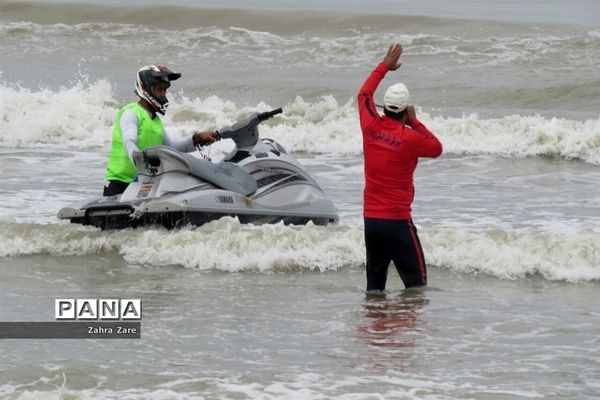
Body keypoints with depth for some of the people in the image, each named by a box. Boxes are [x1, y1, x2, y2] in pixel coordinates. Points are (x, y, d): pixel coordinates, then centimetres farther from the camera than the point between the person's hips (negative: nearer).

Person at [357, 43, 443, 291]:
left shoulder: (371, 127, 1)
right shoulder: (410, 139, -13)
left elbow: (364, 94, 20)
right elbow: (437, 148, 6)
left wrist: (385, 66, 28)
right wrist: (415, 122, 6)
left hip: (370, 219, 6)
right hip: (397, 221, -6)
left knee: (374, 286, 11)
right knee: (416, 282, -3)